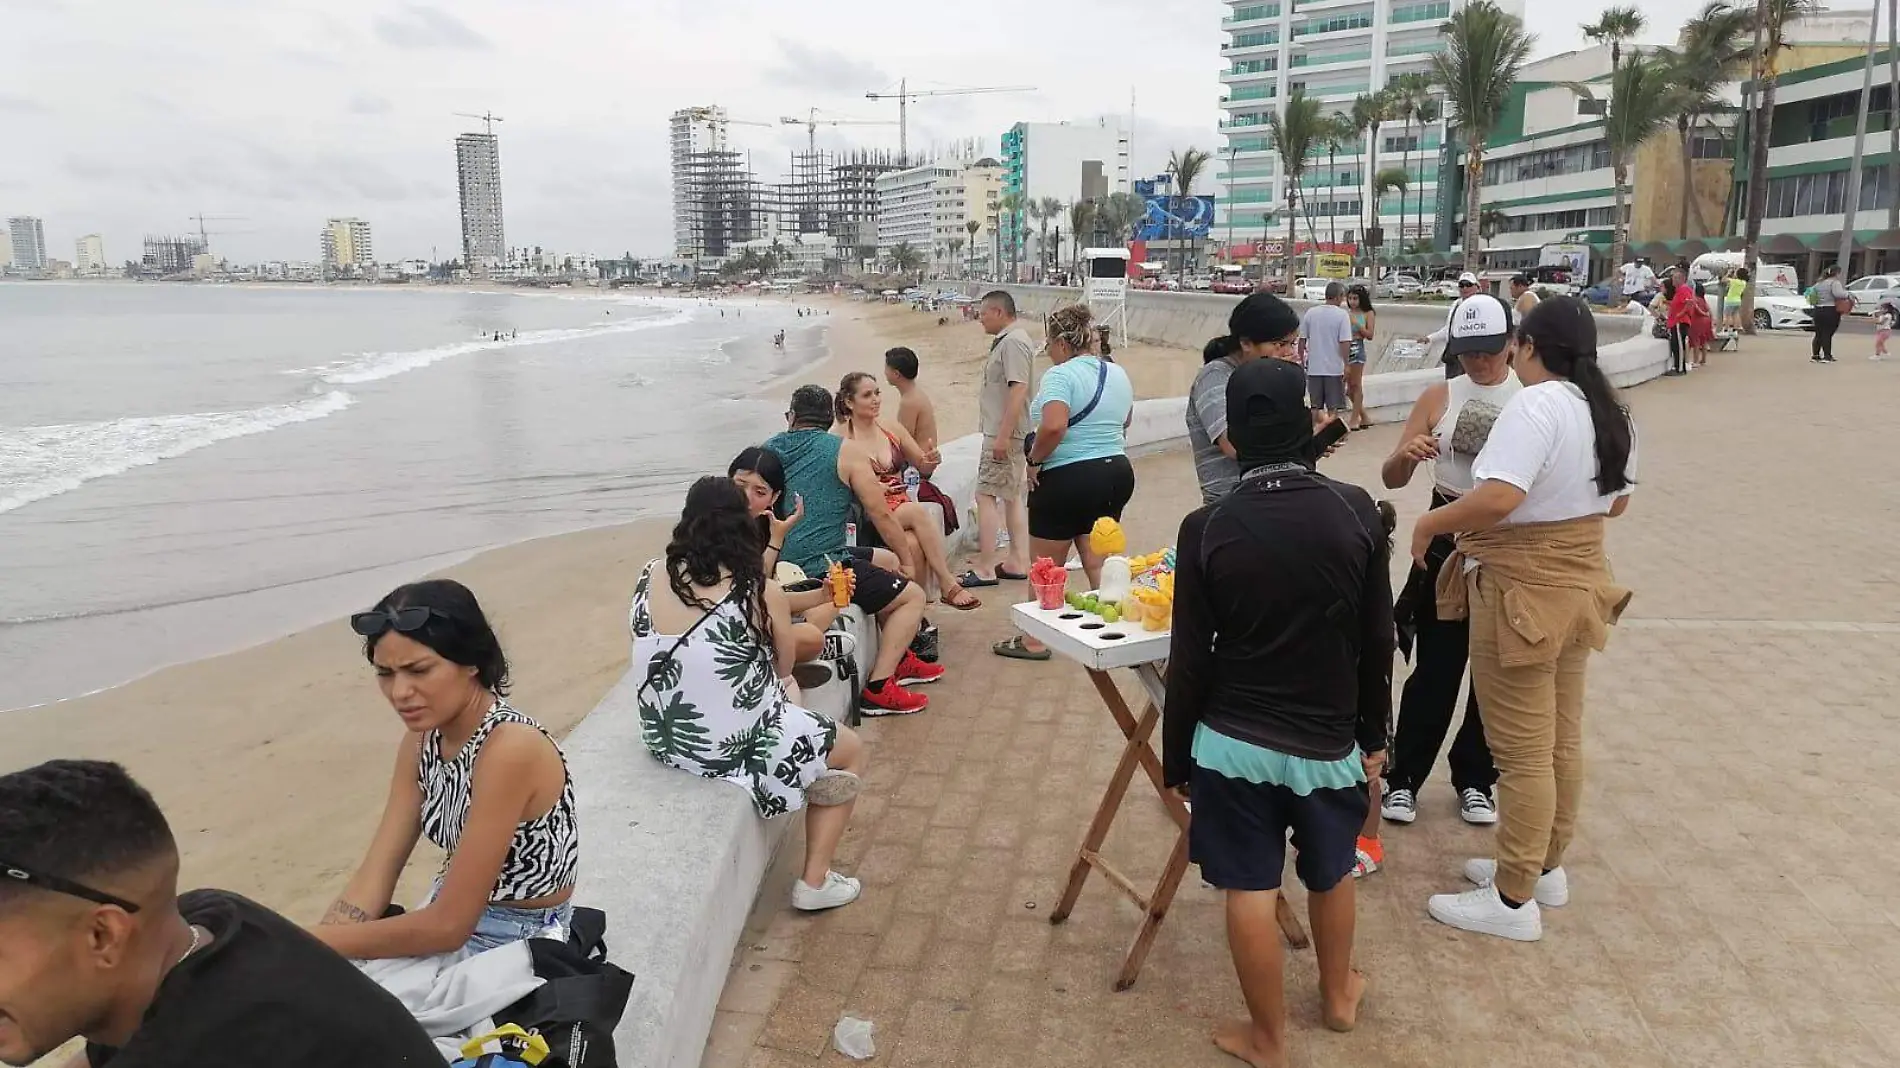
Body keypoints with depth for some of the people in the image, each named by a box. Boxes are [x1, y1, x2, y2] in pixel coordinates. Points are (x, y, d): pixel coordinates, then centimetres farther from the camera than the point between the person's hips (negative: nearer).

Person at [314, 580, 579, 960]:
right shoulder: (423, 739, -2)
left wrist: (313, 943, -18)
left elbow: (448, 925, -25)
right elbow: (375, 876, -4)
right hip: (450, 921, 7)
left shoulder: (510, 748, -27)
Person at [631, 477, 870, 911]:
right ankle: (814, 882, 22)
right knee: (851, 751, 20)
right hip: (734, 747, -6)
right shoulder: (762, 594, -18)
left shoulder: (650, 577, -5)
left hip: (663, 738, 6)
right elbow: (782, 669, -3)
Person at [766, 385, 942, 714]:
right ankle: (879, 688, -6)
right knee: (913, 596, 4)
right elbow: (880, 515, -5)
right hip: (820, 567, -8)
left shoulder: (766, 451, 11)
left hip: (779, 564, 8)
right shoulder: (845, 451, -5)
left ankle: (900, 660, 36)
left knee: (884, 562, 30)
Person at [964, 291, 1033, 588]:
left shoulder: (1013, 342, -16)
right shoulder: (1006, 341, 15)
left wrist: (1003, 436, -25)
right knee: (1012, 495, 13)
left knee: (986, 495, -8)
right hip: (1007, 433, 11)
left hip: (1004, 434, -11)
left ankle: (985, 568, -5)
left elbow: (1018, 390, -24)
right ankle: (1018, 562, 20)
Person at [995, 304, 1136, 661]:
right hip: (1117, 472, 8)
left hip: (1068, 479, -7)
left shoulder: (1060, 375, -17)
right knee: (1098, 563, 12)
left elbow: (1053, 426, -31)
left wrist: (1034, 461, -17)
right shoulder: (1119, 374, 9)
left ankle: (1035, 641, 17)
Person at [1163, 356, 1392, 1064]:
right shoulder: (1356, 512, -9)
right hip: (1329, 737, 2)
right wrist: (1373, 732, 12)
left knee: (1250, 890, 11)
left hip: (1234, 741, -2)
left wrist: (1176, 757, 3)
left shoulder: (1207, 527, -13)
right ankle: (1338, 995, 47)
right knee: (1330, 874, 25)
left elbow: (1190, 658, -9)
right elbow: (1376, 639, -2)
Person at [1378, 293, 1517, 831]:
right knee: (1435, 668, 2)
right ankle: (1404, 777, 15)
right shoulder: (1440, 397, 2)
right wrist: (1406, 454, -22)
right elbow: (1392, 478, 0)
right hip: (1448, 540, 0)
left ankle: (1474, 778, 26)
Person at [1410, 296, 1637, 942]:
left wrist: (1430, 523, -18)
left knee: (1522, 752, 0)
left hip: (1521, 594, -9)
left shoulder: (1536, 406, -22)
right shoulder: (1608, 412, 6)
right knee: (1562, 740, 18)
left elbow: (1497, 499, -33)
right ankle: (1545, 868, 34)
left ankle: (1513, 901, 12)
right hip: (1578, 585, 9)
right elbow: (1616, 502, 17)